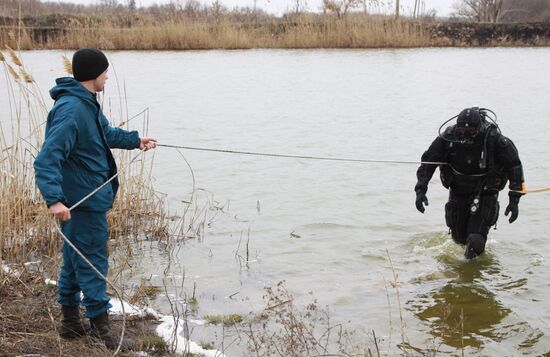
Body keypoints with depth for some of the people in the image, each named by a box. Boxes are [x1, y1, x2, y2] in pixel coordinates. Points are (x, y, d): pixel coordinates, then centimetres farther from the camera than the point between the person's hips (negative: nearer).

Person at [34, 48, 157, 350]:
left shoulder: (87, 104, 10)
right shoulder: (71, 110, -23)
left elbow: (105, 133, 30)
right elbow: (47, 158, -30)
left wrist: (135, 140, 41)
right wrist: (54, 199, -40)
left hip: (90, 197, 10)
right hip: (82, 201, -10)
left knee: (75, 261, 18)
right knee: (92, 263, -1)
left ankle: (70, 322, 30)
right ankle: (100, 329, 10)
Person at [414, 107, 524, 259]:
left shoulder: (495, 139, -25)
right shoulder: (448, 137, -20)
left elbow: (514, 166, -14)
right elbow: (428, 161, -8)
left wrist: (514, 200, -17)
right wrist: (420, 190, -16)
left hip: (485, 193, -2)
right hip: (458, 191, 3)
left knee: (475, 241, -14)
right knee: (459, 238, 11)